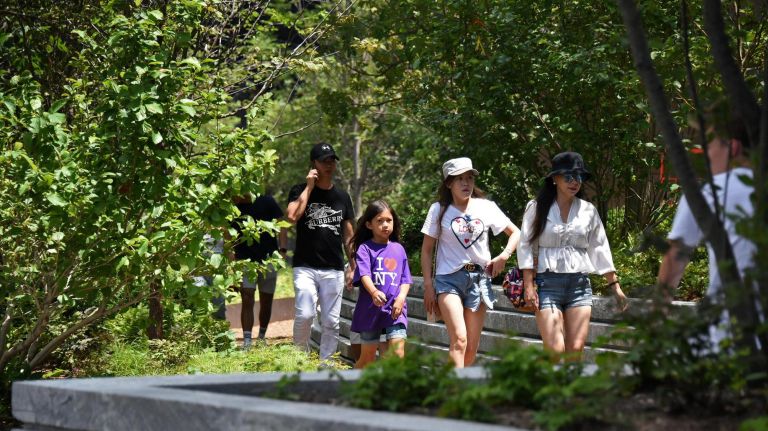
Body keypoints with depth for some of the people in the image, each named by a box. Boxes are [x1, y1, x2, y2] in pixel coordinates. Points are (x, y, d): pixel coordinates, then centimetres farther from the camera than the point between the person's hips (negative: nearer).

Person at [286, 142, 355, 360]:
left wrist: (353, 266, 10)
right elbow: (292, 216, -17)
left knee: (331, 322, 1)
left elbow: (348, 235, 17)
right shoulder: (299, 191, 3)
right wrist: (309, 186, -10)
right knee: (305, 315, -16)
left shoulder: (342, 197, 14)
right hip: (305, 267, -3)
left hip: (334, 269, 3)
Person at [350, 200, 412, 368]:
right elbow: (364, 274, -16)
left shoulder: (398, 249, 10)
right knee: (367, 356, 9)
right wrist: (374, 292, -35)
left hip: (395, 309, 2)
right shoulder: (365, 248, -1)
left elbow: (405, 279, 10)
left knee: (398, 353, -12)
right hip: (370, 310, -2)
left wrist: (401, 297, -10)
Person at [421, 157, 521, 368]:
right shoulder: (439, 210, 1)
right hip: (449, 279, -3)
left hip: (479, 279, 3)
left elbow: (515, 233, 12)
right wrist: (428, 285, -2)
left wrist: (504, 256, -6)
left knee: (472, 347, 4)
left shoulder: (486, 207, 4)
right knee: (459, 339, -21)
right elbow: (427, 250, 5)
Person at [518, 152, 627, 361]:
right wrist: (528, 285, -9)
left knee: (575, 350, -5)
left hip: (579, 283, 3)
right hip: (547, 283, -3)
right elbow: (526, 248, 0)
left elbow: (600, 249, 16)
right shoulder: (537, 209, 2)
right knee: (555, 350, -14)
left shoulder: (588, 211, 11)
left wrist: (615, 285, 13)